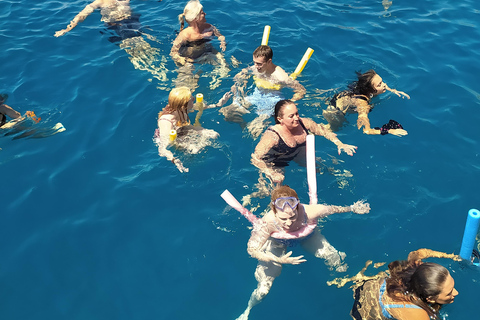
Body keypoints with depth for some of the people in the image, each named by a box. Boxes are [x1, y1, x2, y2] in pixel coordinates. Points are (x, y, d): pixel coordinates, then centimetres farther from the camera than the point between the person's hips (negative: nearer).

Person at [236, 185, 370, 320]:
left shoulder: (309, 212, -41)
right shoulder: (267, 223, -45)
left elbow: (333, 209, -21)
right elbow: (252, 249, -37)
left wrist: (352, 208, -3)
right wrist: (278, 260, -48)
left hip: (307, 237, 2)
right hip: (277, 244, -2)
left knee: (335, 261, 3)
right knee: (263, 288, -6)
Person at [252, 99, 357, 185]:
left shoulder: (304, 123, -22)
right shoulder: (272, 136, -38)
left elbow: (323, 130, -3)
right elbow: (256, 159, -40)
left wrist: (340, 144, -13)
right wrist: (272, 174, -54)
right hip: (275, 164, -5)